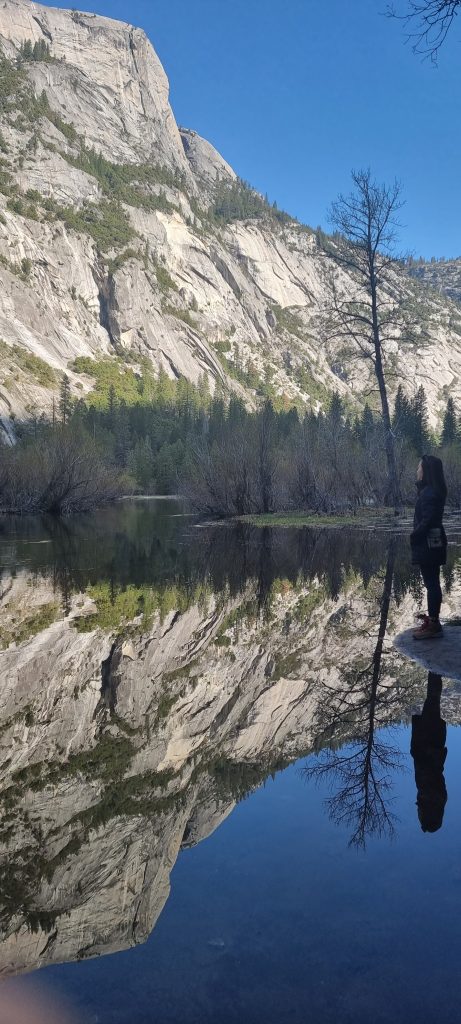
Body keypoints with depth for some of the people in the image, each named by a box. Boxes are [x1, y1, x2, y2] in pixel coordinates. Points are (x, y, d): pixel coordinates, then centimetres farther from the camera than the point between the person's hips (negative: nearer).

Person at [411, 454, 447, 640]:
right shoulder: (430, 490, 13)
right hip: (430, 544, 10)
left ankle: (433, 625, 0)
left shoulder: (430, 493, -19)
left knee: (431, 583, -5)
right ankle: (432, 621, 22)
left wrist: (414, 537, -12)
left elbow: (427, 521, -22)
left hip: (428, 545, -10)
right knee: (432, 583, 14)